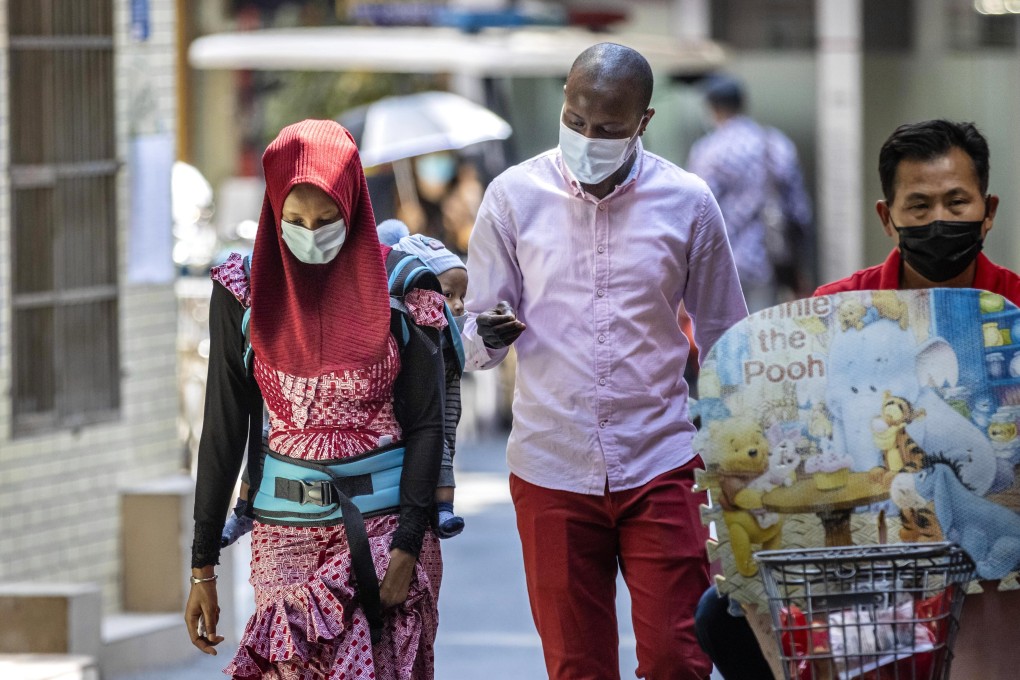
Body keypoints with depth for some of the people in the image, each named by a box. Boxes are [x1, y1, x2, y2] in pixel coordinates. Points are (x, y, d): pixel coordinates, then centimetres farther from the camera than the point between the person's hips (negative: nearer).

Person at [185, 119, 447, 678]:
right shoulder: (244, 291, 0)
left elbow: (425, 424, -3)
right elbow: (224, 429, 3)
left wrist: (407, 548, -12)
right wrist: (202, 565, 2)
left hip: (386, 525, -2)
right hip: (285, 530, 2)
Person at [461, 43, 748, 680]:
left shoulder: (688, 203, 2)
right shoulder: (514, 196, 2)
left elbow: (724, 341, 11)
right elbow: (475, 342, 6)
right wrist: (491, 334, -19)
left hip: (661, 466, 0)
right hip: (552, 471, 1)